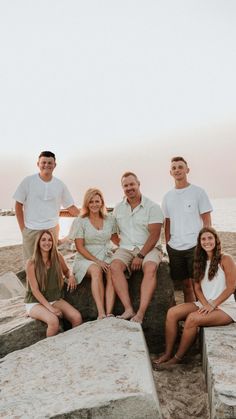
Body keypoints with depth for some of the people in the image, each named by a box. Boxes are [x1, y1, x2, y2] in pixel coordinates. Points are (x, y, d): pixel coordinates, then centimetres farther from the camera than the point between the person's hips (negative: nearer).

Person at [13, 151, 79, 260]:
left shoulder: (60, 185, 4)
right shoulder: (28, 181, -1)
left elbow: (70, 207, 8)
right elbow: (18, 205, 2)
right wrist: (22, 228, -3)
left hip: (52, 229, 2)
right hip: (30, 230, -1)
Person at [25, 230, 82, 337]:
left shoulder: (58, 257, -1)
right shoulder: (31, 263, -12)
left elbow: (66, 271, 19)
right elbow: (35, 290, -14)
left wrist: (71, 276, -6)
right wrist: (50, 308, -21)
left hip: (56, 299, 4)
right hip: (35, 303, -4)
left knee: (77, 318, -20)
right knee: (54, 321, -33)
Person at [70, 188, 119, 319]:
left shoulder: (110, 219, 10)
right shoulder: (80, 221, -1)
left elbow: (115, 239, 19)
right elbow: (80, 247, -5)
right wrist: (97, 261, -16)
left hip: (106, 257, 3)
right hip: (86, 259, -2)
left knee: (112, 272, -31)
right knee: (96, 270, -35)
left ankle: (109, 313, -34)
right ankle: (101, 313, -36)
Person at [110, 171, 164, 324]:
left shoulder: (152, 207, -1)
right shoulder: (118, 208, 14)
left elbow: (154, 235, -9)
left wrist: (141, 256, -16)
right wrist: (119, 247, -2)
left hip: (148, 248, -3)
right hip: (125, 248, 3)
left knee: (150, 268, -33)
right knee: (115, 266, -28)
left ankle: (141, 313, -34)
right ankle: (129, 309, -29)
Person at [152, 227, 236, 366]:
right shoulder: (200, 261, 12)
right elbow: (197, 288, 8)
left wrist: (213, 305, -17)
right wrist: (206, 304, -11)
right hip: (204, 304, 6)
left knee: (192, 318, -30)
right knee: (172, 313, -14)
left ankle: (177, 358, -13)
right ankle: (167, 354, -7)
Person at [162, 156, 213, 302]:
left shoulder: (198, 192, 0)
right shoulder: (168, 197, 12)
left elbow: (207, 221, -2)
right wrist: (167, 244, 8)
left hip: (195, 246, -4)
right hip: (174, 248, 4)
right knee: (186, 285, 11)